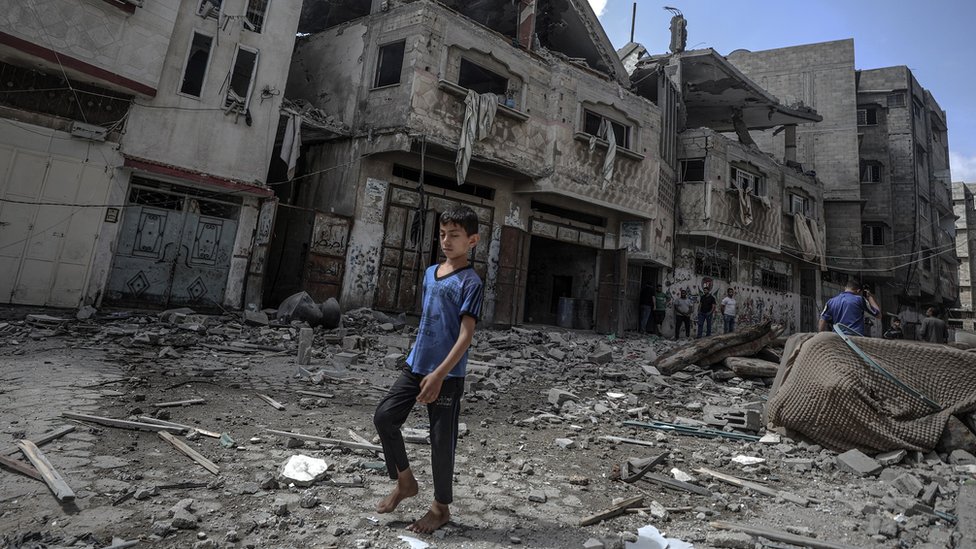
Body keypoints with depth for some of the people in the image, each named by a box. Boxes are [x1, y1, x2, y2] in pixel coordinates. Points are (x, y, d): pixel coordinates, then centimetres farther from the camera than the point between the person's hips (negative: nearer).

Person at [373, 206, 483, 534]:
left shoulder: (470, 282, -13)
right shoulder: (430, 273, 10)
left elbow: (466, 335, -19)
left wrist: (439, 374, -25)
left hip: (448, 374, -7)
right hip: (416, 366, 7)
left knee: (441, 439, 4)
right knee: (384, 416, 5)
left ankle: (441, 507, 25)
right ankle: (405, 481, 26)